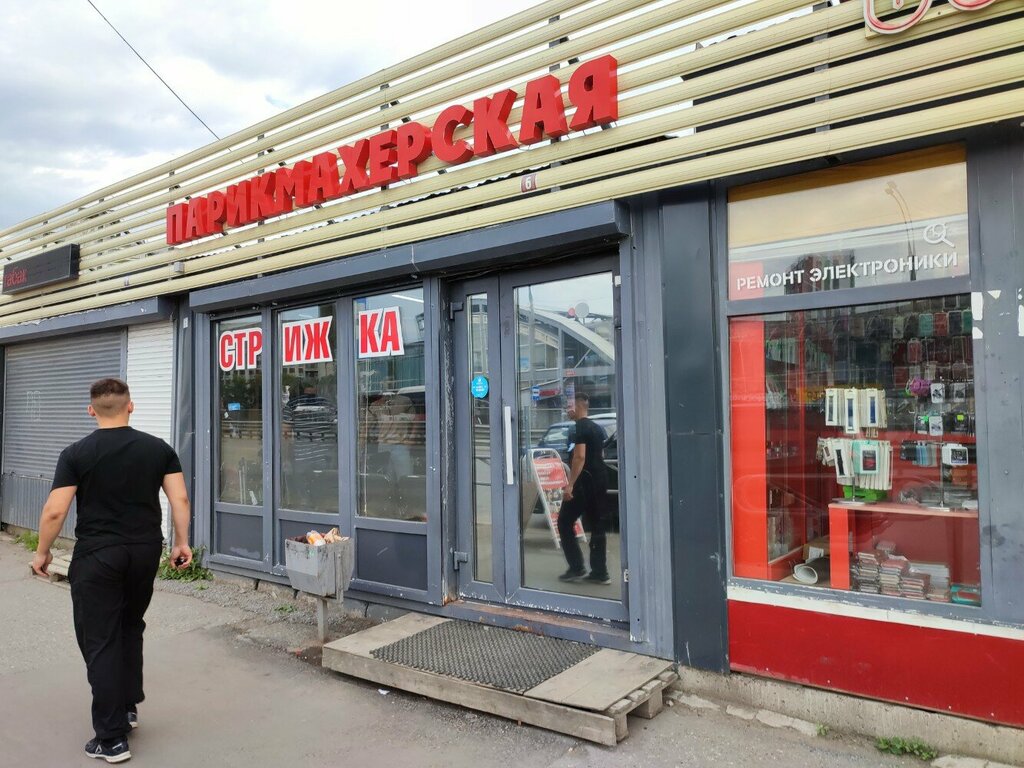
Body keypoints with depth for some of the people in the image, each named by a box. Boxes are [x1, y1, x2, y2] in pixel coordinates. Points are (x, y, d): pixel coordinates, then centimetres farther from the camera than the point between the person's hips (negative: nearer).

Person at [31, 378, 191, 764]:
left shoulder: (76, 453, -8)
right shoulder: (158, 448, -1)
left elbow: (55, 511, -10)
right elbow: (180, 498, -3)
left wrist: (42, 552, 5)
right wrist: (181, 543, 7)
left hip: (97, 557, -3)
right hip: (145, 554, 4)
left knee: (100, 643, 3)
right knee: (131, 629, 24)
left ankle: (111, 739, 6)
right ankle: (129, 707, 32)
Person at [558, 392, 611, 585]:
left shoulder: (580, 428, -12)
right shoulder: (597, 428, 17)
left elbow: (579, 457, -22)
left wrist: (570, 485, -24)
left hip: (585, 482, -9)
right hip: (600, 481, 9)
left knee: (564, 522, 2)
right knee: (597, 526, 10)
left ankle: (577, 569, 0)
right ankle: (599, 573, 11)